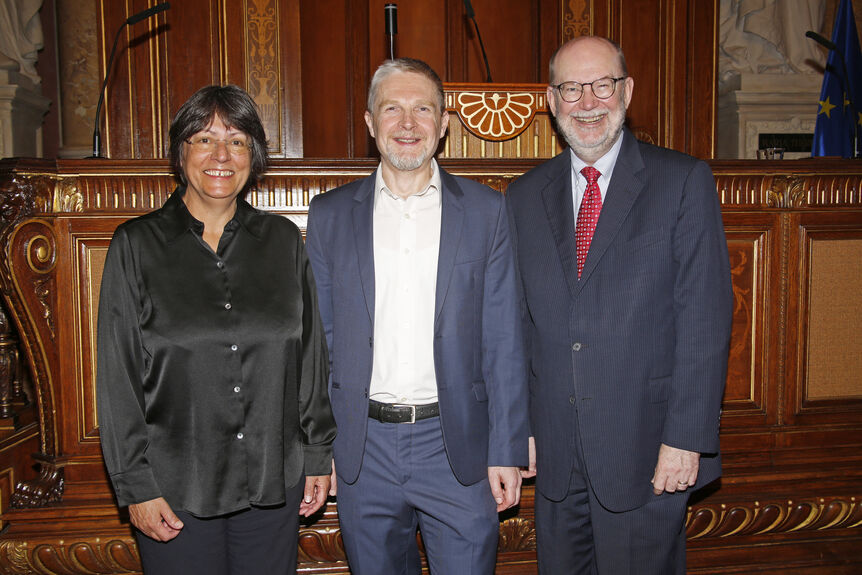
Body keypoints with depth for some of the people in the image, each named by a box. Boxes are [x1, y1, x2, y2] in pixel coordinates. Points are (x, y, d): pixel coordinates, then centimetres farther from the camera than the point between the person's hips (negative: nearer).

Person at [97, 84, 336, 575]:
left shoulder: (283, 240, 3)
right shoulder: (137, 245, -3)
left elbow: (311, 355, 6)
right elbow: (119, 374, -3)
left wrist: (319, 455, 5)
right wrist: (136, 485, -5)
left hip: (274, 480, 2)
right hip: (176, 488, -2)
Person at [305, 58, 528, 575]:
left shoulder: (486, 211, 1)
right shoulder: (330, 215, 4)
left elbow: (504, 341, -1)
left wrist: (506, 450, -4)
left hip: (456, 446, -1)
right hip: (362, 448, 2)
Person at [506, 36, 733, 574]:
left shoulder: (684, 180, -4)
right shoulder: (525, 196, 7)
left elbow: (705, 316, -8)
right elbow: (517, 320, 8)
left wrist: (686, 438, -13)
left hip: (647, 453, -3)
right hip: (554, 453, 3)